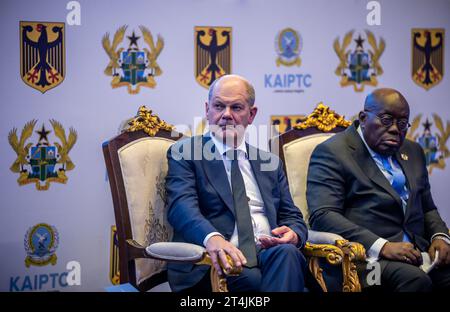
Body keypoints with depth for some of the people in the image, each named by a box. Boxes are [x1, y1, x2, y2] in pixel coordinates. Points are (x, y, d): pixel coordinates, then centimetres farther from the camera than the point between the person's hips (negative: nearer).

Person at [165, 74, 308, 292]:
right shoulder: (185, 153, 8)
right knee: (254, 279, -35)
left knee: (287, 253, -31)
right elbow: (182, 206, -9)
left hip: (272, 253, 4)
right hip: (219, 261, -4)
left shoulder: (269, 162, 24)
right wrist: (212, 238, -31)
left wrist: (294, 234, -5)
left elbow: (291, 216, 21)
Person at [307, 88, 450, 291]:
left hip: (419, 252, 7)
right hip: (367, 256, -7)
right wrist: (382, 247, -21)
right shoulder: (332, 152, -2)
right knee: (416, 279, -33)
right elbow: (322, 215, -13)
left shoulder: (412, 151, 22)